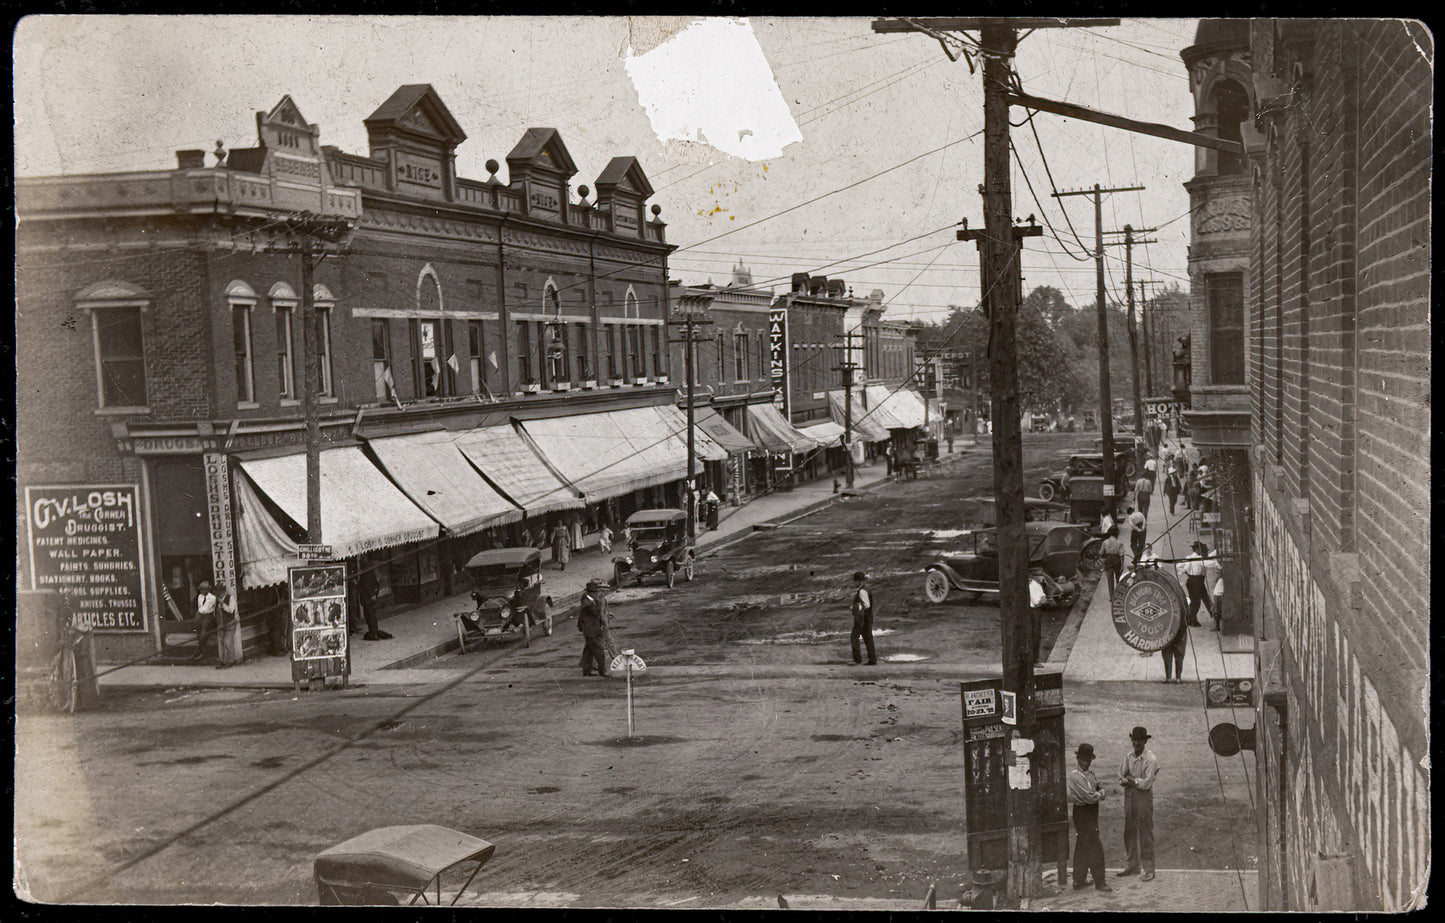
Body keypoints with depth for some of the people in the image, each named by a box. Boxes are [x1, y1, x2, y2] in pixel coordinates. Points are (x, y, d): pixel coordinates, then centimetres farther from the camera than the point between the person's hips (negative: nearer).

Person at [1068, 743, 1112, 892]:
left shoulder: (1089, 774, 14)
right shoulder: (1075, 776, -18)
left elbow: (1100, 788, 15)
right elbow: (1090, 797, -23)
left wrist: (1098, 793, -7)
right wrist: (1100, 794, -5)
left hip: (1091, 814, 10)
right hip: (1083, 813, -10)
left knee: (1083, 848, 14)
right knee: (1095, 848, -7)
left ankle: (1079, 881, 20)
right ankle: (1099, 881, -1)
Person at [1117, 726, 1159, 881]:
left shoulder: (1150, 760, -9)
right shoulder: (1128, 757, 11)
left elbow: (1146, 783, -16)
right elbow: (1121, 778, 4)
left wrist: (1130, 779, -5)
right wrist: (1136, 781, -12)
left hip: (1144, 797, -6)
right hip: (1129, 797, 7)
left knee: (1145, 834, -5)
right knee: (1130, 832, 12)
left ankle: (1149, 869, 0)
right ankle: (1133, 865, 23)